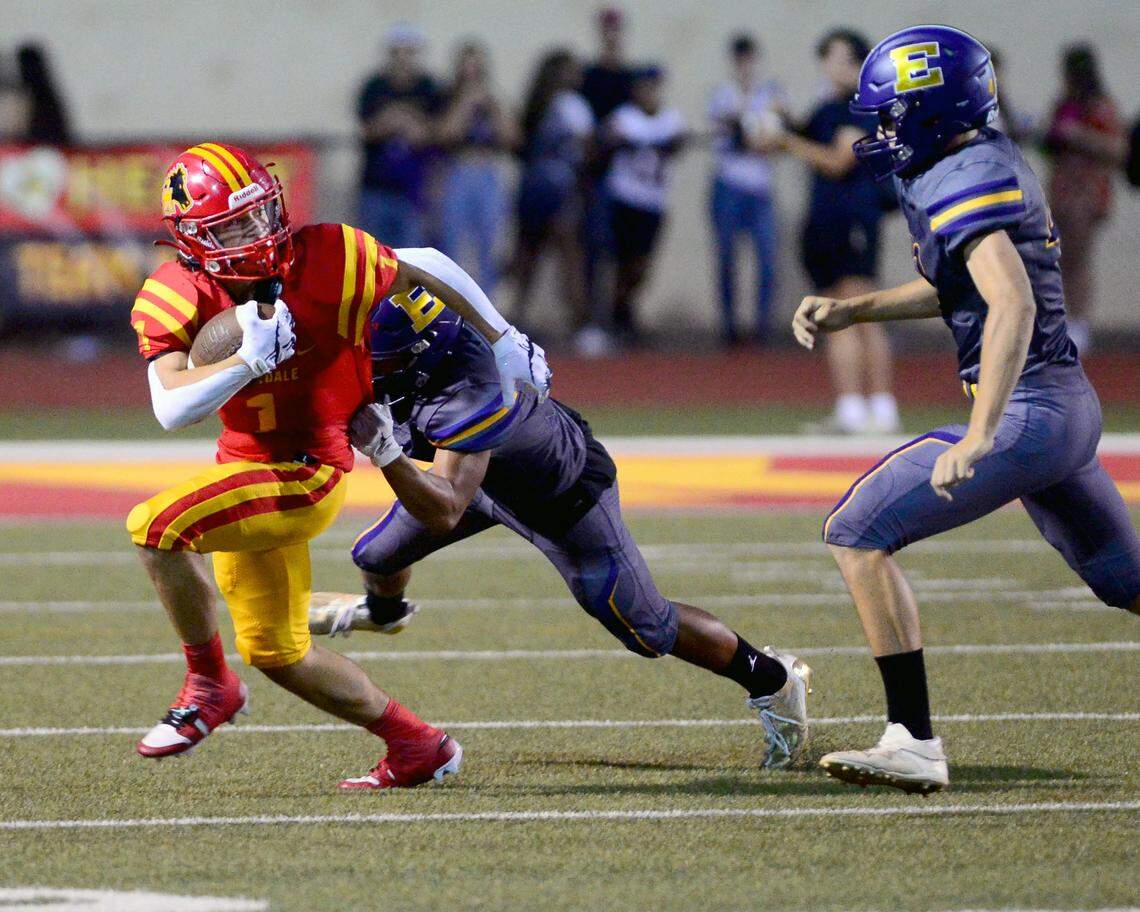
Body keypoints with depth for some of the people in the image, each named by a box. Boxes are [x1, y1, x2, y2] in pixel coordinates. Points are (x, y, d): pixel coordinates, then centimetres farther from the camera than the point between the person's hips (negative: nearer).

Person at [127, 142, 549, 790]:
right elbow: (173, 410, -21)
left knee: (154, 527, -26)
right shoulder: (176, 299, -9)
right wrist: (250, 359, -34)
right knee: (277, 653, 17)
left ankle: (210, 685, -7)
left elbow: (426, 268, 0)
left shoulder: (325, 262, -17)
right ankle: (417, 746, 31)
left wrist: (505, 343, 7)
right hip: (245, 469, 6)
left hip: (305, 478, -6)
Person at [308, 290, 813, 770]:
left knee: (647, 630, -1)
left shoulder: (467, 400, -48)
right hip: (493, 472, 8)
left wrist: (384, 451, -60)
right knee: (377, 556, 16)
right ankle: (382, 609, 56)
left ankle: (772, 679, 19)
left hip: (563, 497, -8)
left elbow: (445, 512, -51)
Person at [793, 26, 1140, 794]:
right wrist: (851, 312, 20)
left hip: (1026, 414, -10)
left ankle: (915, 744, -14)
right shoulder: (996, 162, 13)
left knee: (859, 534, -11)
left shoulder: (960, 184, -17)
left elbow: (1012, 306, -30)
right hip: (1072, 407, 10)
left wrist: (979, 439, -37)